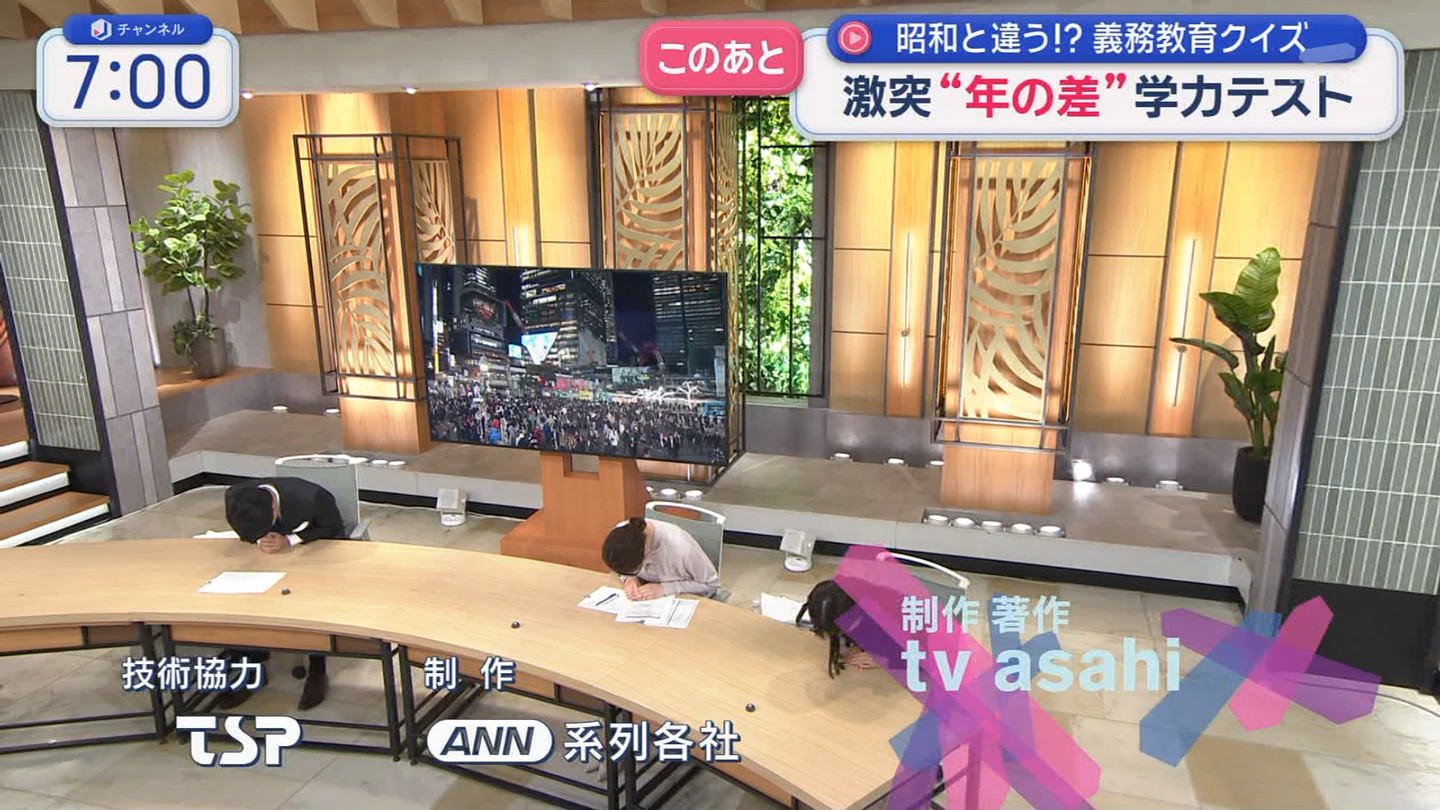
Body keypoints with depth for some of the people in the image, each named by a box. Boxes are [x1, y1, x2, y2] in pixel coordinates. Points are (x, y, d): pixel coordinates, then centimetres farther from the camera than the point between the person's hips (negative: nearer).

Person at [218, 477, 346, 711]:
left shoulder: (314, 498, -35)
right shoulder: (234, 498, -22)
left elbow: (335, 531, -17)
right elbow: (245, 532, -1)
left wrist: (290, 541, -29)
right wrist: (259, 541, -25)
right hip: (269, 555, 4)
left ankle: (317, 672, -8)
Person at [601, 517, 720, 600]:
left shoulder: (680, 547, -35)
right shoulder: (622, 534, -22)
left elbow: (712, 584, -20)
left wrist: (664, 589, -27)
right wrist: (629, 578, -21)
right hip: (647, 598, 3)